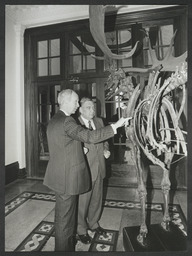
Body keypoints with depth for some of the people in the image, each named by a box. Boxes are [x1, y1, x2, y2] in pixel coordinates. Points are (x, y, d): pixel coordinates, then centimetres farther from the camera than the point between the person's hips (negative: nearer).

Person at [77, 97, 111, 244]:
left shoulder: (99, 121, 7)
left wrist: (106, 150, 0)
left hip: (99, 168, 6)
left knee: (97, 199, 22)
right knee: (82, 201, 11)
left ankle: (93, 223, 47)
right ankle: (81, 229, 36)